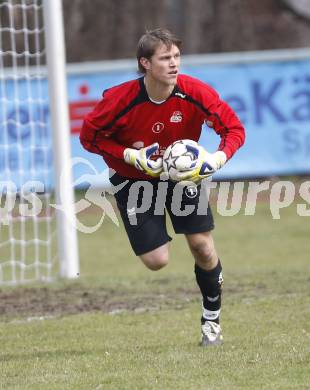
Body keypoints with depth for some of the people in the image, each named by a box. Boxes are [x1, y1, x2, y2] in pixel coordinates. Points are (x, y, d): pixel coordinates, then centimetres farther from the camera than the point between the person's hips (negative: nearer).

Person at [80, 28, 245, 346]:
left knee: (203, 247, -7)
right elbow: (89, 136, -14)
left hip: (183, 173, 2)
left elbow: (234, 128, -14)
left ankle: (211, 320, 16)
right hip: (135, 179, -2)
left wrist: (217, 160, -33)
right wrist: (133, 157, -25)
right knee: (156, 261, -8)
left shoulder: (194, 93, -23)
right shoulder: (120, 100, -27)